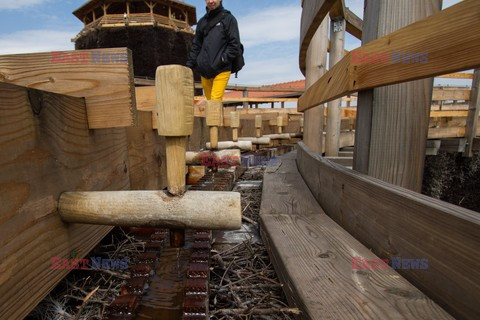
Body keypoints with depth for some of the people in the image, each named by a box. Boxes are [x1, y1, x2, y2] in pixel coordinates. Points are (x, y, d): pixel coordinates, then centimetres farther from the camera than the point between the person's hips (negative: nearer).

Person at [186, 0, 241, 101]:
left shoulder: (228, 18, 6)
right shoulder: (202, 22, 19)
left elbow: (235, 45, -2)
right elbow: (196, 46, 20)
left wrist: (221, 61, -12)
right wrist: (189, 65, 9)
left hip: (221, 70, -4)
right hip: (205, 71, 5)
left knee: (215, 101, -16)